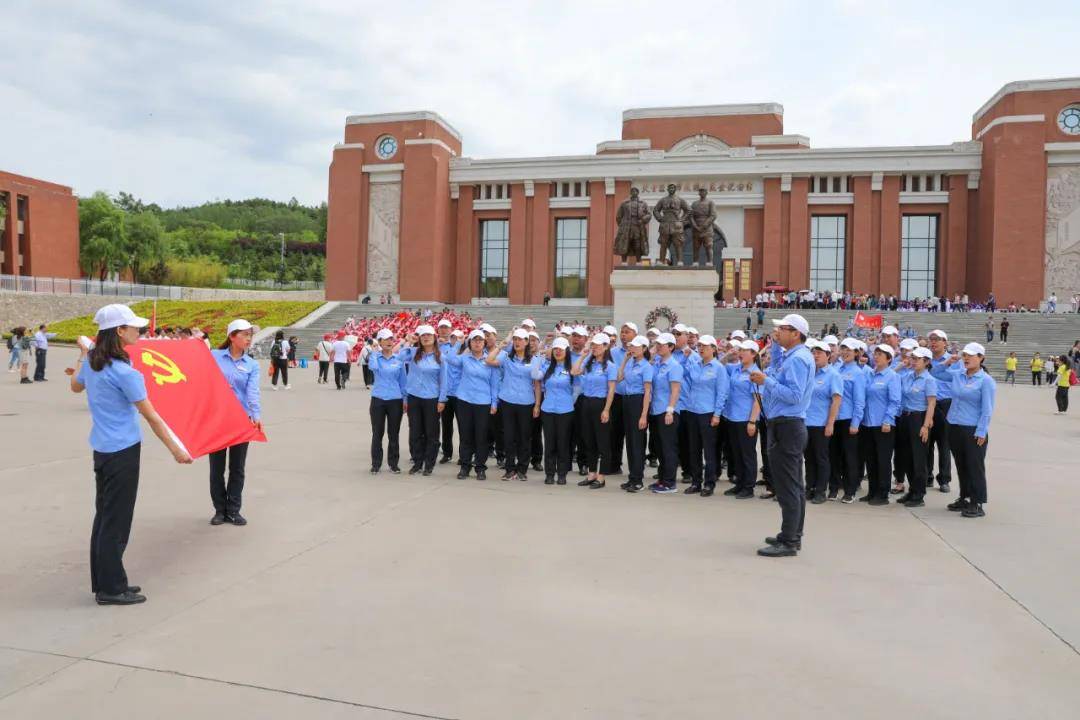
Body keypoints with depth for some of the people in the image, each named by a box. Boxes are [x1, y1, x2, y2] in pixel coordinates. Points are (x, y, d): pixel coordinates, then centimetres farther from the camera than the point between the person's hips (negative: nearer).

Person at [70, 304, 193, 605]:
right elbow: (151, 416, -18)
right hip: (123, 450, -9)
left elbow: (76, 386, 25)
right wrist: (176, 449, -12)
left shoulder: (91, 361, 4)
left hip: (102, 447, 9)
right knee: (117, 520, 0)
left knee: (104, 514, 16)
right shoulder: (124, 371, -21)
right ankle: (111, 588, 9)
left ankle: (103, 581, 26)